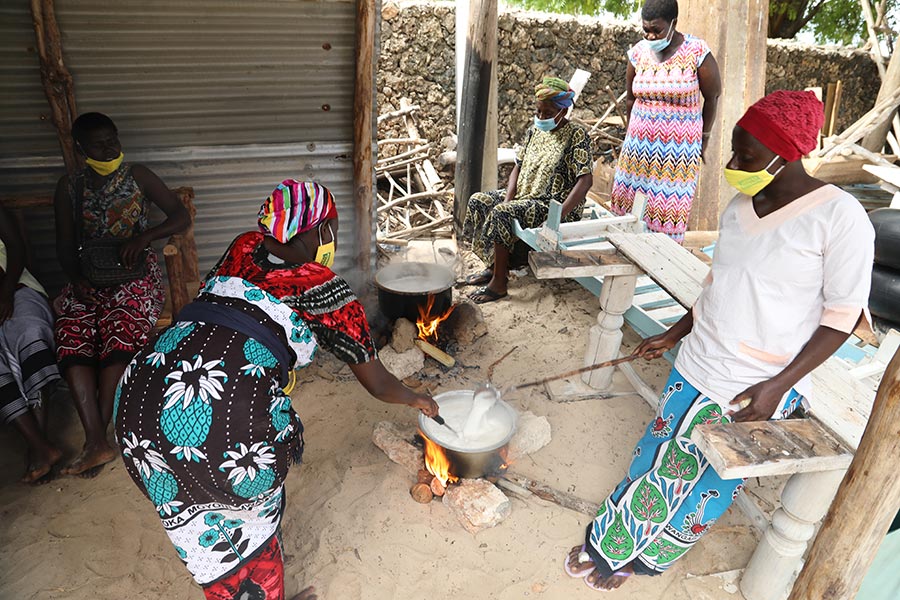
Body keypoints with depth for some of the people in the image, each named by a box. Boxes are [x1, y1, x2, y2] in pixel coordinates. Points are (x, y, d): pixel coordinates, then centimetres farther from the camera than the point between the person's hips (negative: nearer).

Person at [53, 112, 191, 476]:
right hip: (87, 278, 3)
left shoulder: (137, 176, 6)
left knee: (119, 336, -30)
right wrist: (77, 278, -9)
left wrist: (143, 237, -16)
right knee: (72, 341, -25)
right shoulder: (69, 188, 12)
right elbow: (64, 245, 11)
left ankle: (95, 440, -26)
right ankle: (98, 443, -31)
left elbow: (181, 216, 1)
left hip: (134, 272, -2)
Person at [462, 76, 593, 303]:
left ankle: (499, 282, -18)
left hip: (554, 204, -8)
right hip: (525, 195, 8)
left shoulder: (576, 135, -13)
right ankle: (493, 266, 4)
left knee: (501, 214, -29)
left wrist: (559, 216, -32)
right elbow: (518, 166, 10)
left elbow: (585, 181, -22)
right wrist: (508, 199, -8)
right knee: (478, 201, -5)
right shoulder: (535, 130, 9)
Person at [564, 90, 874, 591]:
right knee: (659, 455, 16)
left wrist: (779, 385, -20)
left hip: (757, 390, -5)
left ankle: (638, 555, 36)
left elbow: (843, 316, -13)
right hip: (696, 367, 5)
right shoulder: (740, 207, 2)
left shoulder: (839, 217, -17)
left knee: (707, 483, 13)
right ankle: (610, 544, 36)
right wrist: (674, 335, 14)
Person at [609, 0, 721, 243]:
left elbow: (712, 97, 3)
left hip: (679, 148, -3)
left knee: (669, 210, -2)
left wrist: (704, 136, 10)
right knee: (630, 206, 2)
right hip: (639, 146, 4)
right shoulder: (638, 52, 3)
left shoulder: (697, 53, -8)